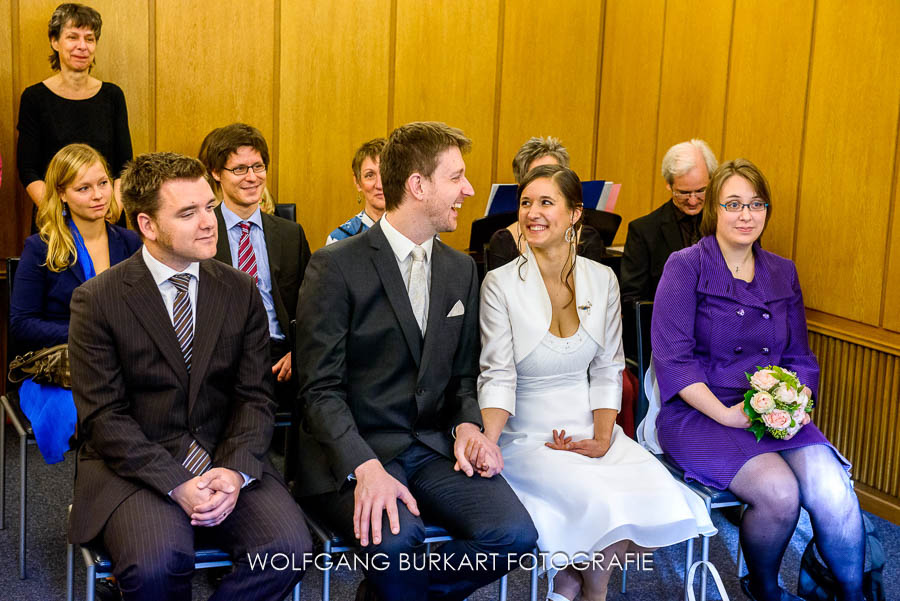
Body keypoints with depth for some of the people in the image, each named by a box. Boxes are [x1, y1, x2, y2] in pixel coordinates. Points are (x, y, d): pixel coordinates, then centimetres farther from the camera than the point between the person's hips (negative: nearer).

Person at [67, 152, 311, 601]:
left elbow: (255, 397, 5)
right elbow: (103, 416, -7)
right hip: (134, 465, -3)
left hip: (226, 460, 3)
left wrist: (236, 471, -14)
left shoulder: (241, 292, 7)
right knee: (157, 563, -32)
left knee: (290, 545, -23)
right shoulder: (97, 301, -3)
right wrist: (176, 485, -19)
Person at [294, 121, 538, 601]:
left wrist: (467, 425, -4)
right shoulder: (336, 267, -7)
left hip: (432, 445, 6)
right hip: (350, 450, -5)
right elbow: (320, 389, -11)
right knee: (396, 537, -34)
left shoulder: (461, 270, 12)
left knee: (514, 534, -19)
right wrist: (365, 466, -27)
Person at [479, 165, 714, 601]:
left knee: (659, 494, -22)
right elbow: (498, 375, -10)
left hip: (590, 431, 4)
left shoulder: (602, 280, 4)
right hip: (527, 436, -4)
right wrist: (485, 442, -27)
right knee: (599, 503, -29)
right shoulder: (500, 283, -6)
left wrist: (602, 438, -8)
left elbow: (607, 369, 6)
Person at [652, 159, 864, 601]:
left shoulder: (783, 273, 15)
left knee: (835, 495, -22)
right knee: (778, 490, -27)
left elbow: (800, 357, 15)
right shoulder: (686, 267, -3)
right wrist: (726, 414, -18)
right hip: (698, 415, -4)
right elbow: (673, 358, -10)